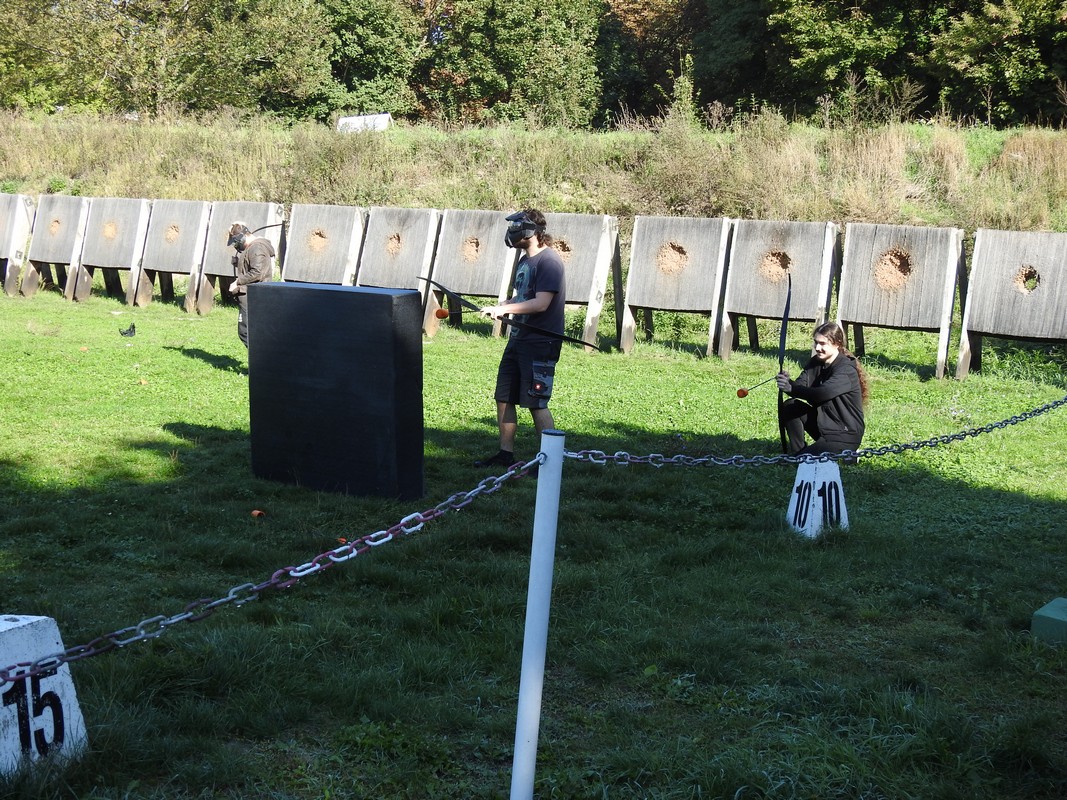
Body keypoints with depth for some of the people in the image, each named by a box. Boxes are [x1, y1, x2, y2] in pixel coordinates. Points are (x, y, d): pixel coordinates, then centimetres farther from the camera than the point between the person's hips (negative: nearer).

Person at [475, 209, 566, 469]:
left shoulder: (548, 261, -16)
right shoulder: (524, 260, 14)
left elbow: (541, 303, -23)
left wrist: (505, 309, -21)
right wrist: (500, 307, 2)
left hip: (540, 343, -10)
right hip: (518, 339, 10)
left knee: (537, 404, -7)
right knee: (504, 398, 12)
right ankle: (506, 454, 22)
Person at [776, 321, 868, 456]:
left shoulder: (846, 370, -22)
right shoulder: (816, 362, 3)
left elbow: (822, 393, -38)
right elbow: (800, 385, -10)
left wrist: (791, 388, -45)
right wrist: (787, 382, -33)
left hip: (846, 435, -8)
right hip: (822, 423, 8)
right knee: (789, 407, -9)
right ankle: (796, 453, 2)